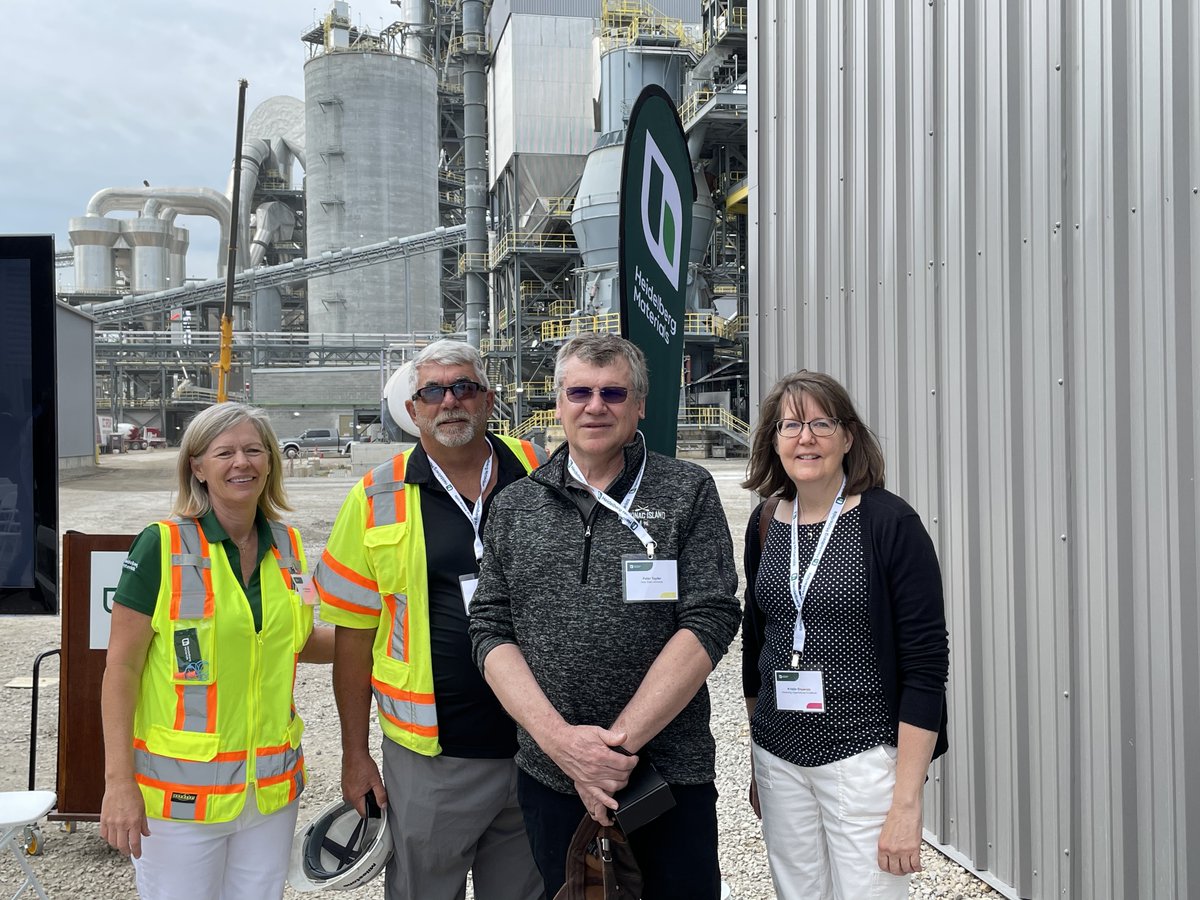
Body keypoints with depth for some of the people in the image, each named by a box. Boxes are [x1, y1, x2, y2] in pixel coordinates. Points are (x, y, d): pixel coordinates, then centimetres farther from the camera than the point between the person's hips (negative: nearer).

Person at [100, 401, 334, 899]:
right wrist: (118, 780, -13)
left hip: (271, 786, 5)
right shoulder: (161, 546, -10)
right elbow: (121, 666, -9)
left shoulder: (288, 545, 5)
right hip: (180, 791, -4)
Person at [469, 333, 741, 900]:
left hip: (670, 773, -2)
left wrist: (618, 742, -15)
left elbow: (710, 620, -10)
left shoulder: (687, 492, -2)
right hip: (549, 779, 2)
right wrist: (559, 738, -13)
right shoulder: (514, 508, 5)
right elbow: (491, 630, 1)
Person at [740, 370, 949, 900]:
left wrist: (907, 800, -15)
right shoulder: (766, 523, 5)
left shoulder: (890, 524, -11)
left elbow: (926, 666, -13)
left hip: (864, 757, -5)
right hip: (779, 757, 5)